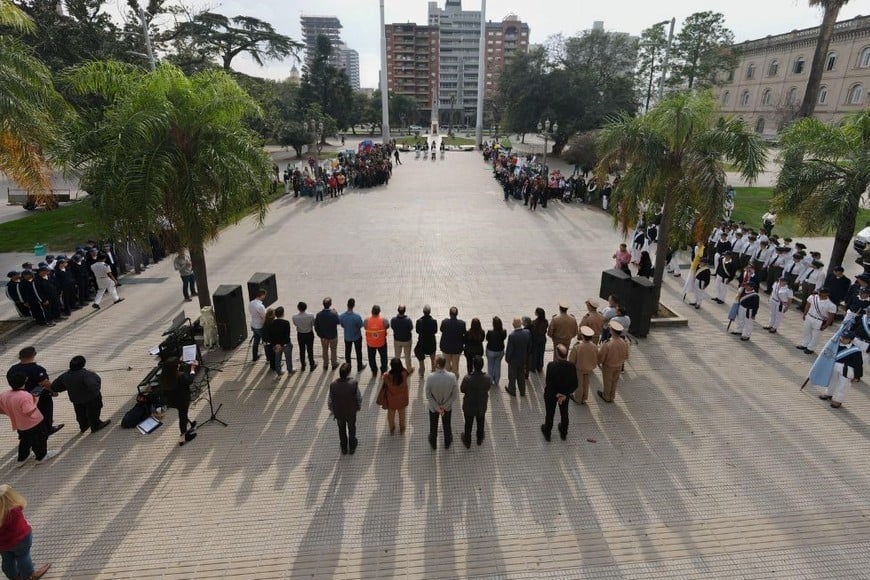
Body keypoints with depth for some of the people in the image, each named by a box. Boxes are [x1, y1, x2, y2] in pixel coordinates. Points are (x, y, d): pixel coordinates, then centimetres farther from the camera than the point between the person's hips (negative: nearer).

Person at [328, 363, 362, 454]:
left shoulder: (333, 385, -26)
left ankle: (344, 448, 47)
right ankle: (352, 448, 46)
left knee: (342, 430, 27)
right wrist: (358, 407, 4)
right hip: (351, 412, -1)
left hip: (338, 413, 1)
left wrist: (332, 411, 6)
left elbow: (330, 401, -14)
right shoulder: (354, 383, -29)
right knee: (352, 429, 27)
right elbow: (359, 398, -17)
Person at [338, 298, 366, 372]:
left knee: (347, 352, 22)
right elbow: (360, 326, -15)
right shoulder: (357, 317, -32)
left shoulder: (341, 316, -21)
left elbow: (342, 326, -4)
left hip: (347, 337, 3)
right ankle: (359, 367, 36)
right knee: (358, 352, 19)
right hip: (357, 337, -2)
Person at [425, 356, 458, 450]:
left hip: (433, 407, 0)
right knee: (446, 425, 27)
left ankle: (433, 443, 51)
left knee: (433, 426, 26)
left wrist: (437, 407, -10)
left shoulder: (430, 378, -29)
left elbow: (428, 395, -18)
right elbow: (455, 394, -17)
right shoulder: (452, 377, -27)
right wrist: (445, 406, -10)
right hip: (448, 407, 1)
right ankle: (447, 443, 51)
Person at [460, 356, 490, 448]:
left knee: (468, 424, 24)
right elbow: (488, 388, -8)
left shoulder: (467, 379, -34)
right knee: (480, 423, 29)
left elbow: (462, 390, -16)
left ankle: (467, 442, 46)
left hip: (469, 407, -2)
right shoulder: (487, 379, -27)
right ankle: (479, 439, 53)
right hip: (482, 407, 2)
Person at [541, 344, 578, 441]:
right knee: (564, 413, 25)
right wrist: (565, 394, -14)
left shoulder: (551, 365, -31)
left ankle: (547, 433, 41)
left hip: (551, 394, -2)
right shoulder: (572, 366, -21)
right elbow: (575, 385, -17)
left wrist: (556, 394, -14)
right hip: (565, 394, 2)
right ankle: (563, 434, 46)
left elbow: (549, 383, -27)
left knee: (550, 413, 20)